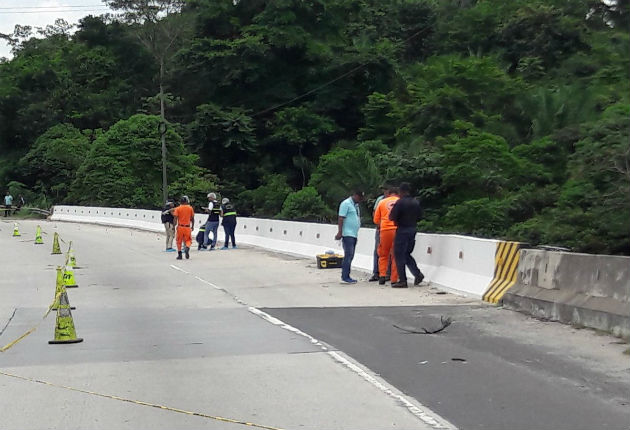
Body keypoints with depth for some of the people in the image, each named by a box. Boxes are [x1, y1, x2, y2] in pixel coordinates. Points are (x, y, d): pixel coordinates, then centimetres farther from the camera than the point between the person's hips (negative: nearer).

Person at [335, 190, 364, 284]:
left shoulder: (356, 205, 19)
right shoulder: (346, 203, -9)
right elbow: (341, 218, -15)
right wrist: (339, 232, -19)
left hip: (354, 234, 9)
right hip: (347, 234, -9)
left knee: (350, 256, 9)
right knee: (348, 255, -12)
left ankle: (346, 276, 13)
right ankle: (345, 277, -10)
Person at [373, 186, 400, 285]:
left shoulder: (382, 202, 9)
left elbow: (376, 220, 10)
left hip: (385, 230, 0)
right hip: (398, 230, 0)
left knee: (383, 255, 13)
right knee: (396, 256, 6)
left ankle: (382, 275, -1)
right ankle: (394, 279, 4)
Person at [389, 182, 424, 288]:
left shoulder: (400, 202, -14)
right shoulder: (416, 203, 6)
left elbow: (391, 217, -16)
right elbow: (419, 216, 13)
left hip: (402, 230, -7)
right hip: (413, 230, 7)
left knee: (399, 255, 1)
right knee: (407, 254, 19)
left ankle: (402, 280, 1)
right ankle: (418, 274, 6)